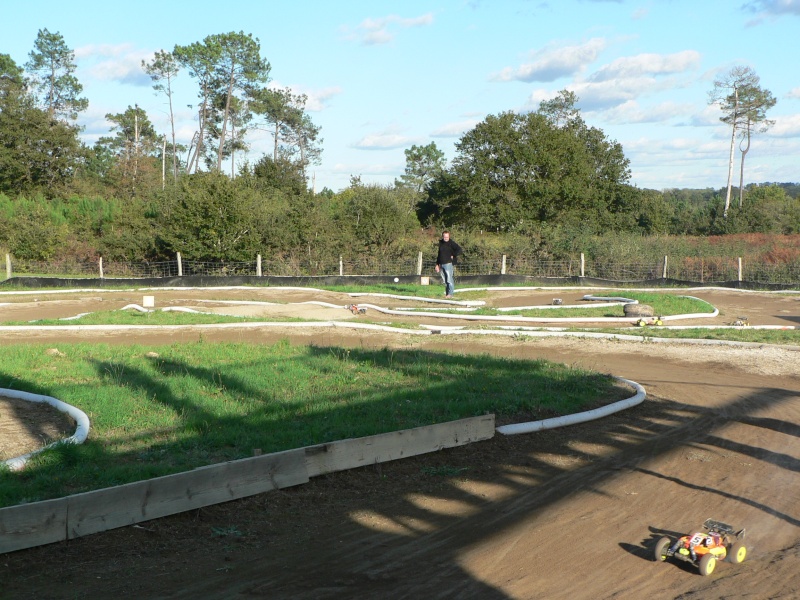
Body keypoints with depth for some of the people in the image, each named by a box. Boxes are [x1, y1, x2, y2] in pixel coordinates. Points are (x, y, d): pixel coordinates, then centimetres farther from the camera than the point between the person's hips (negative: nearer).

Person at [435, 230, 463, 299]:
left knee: (449, 279, -8)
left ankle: (450, 294, -5)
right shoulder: (440, 243, 14)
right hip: (441, 264, 7)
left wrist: (453, 256, -8)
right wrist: (437, 264, 17)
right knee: (444, 280, 8)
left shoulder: (451, 243, -5)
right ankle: (446, 293, 14)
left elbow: (460, 250, -12)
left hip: (448, 264, -7)